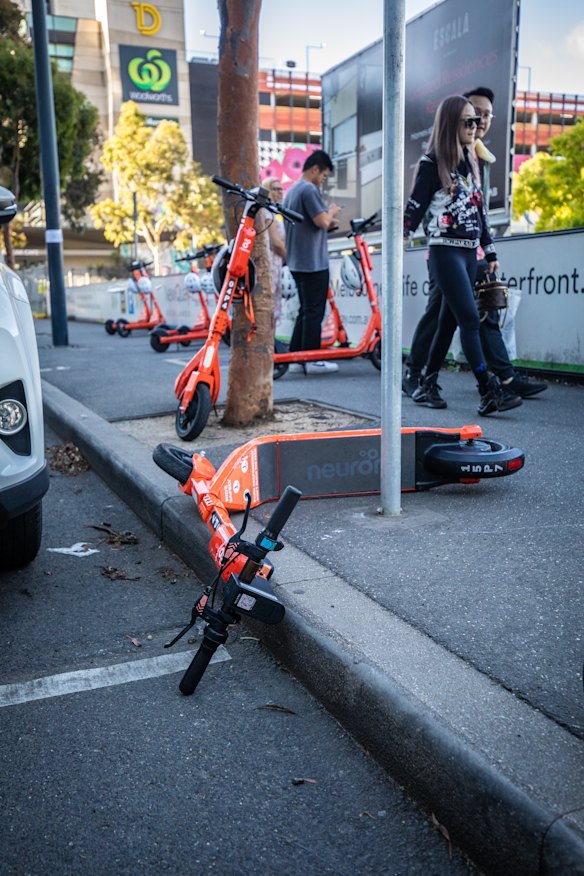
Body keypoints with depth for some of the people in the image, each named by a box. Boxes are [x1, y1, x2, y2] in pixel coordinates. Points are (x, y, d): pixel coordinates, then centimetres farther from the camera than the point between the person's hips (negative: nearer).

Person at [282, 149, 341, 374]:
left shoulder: (291, 190, 18)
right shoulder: (310, 189, -12)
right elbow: (322, 221, -19)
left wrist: (328, 222, 16)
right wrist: (331, 211, 1)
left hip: (297, 261, 10)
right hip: (313, 261, -10)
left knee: (305, 311, 13)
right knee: (314, 312, -5)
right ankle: (312, 360, -2)